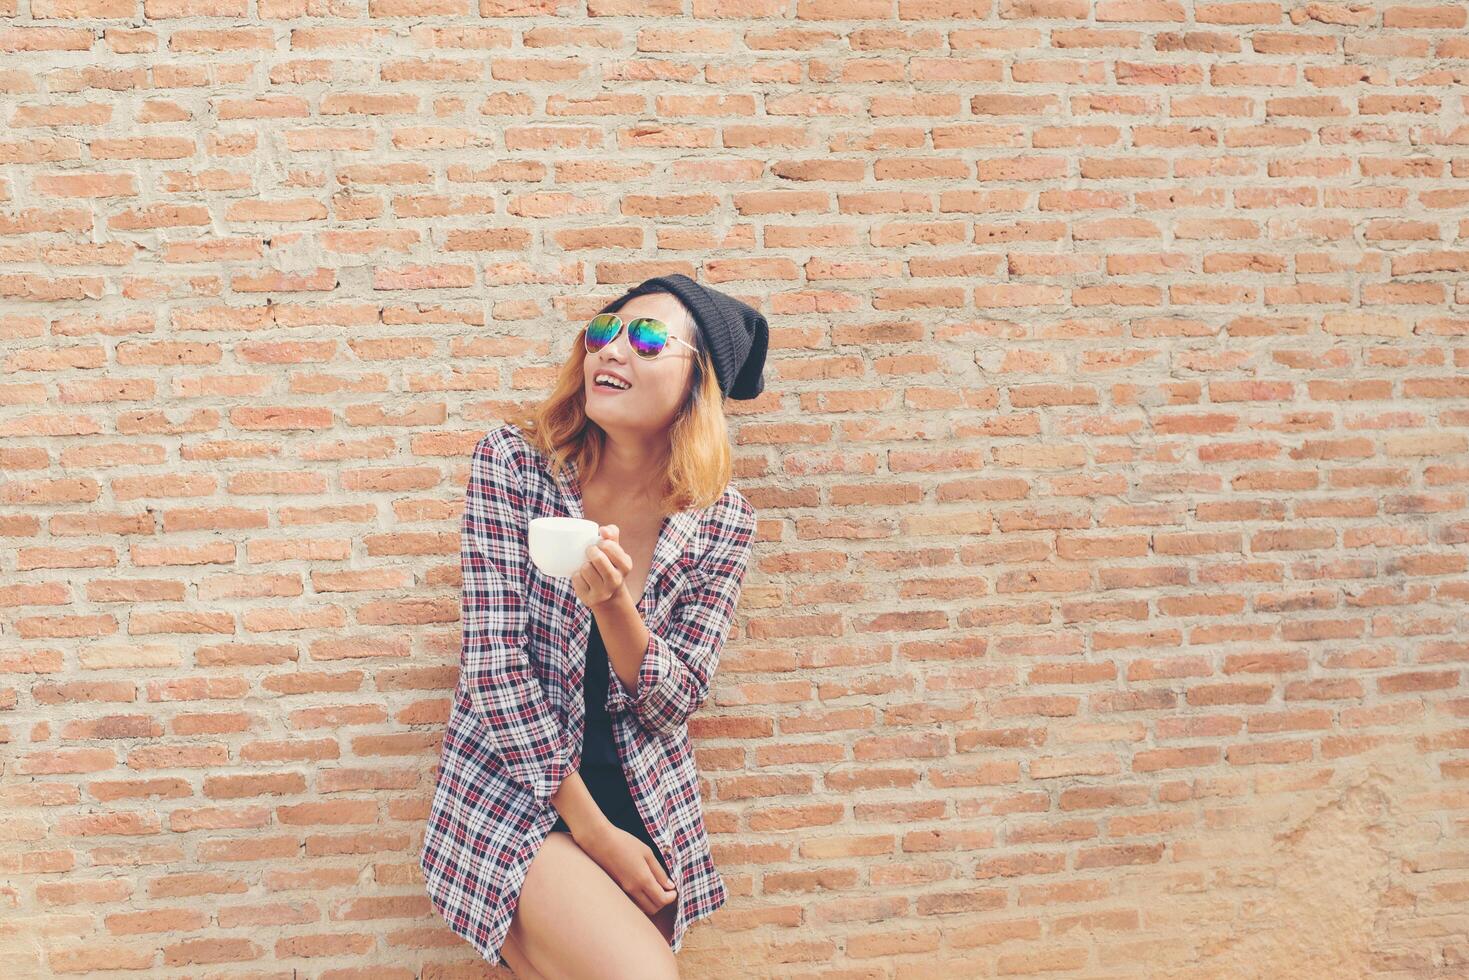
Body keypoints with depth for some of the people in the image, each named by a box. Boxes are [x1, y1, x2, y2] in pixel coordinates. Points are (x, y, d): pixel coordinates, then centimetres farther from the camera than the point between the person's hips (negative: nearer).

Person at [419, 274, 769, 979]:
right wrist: (592, 829, -13)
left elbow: (674, 703, -5)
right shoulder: (512, 463, -10)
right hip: (513, 798, -3)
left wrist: (611, 603, -25)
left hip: (647, 811, 3)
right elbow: (496, 664, -12)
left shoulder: (723, 519, -4)